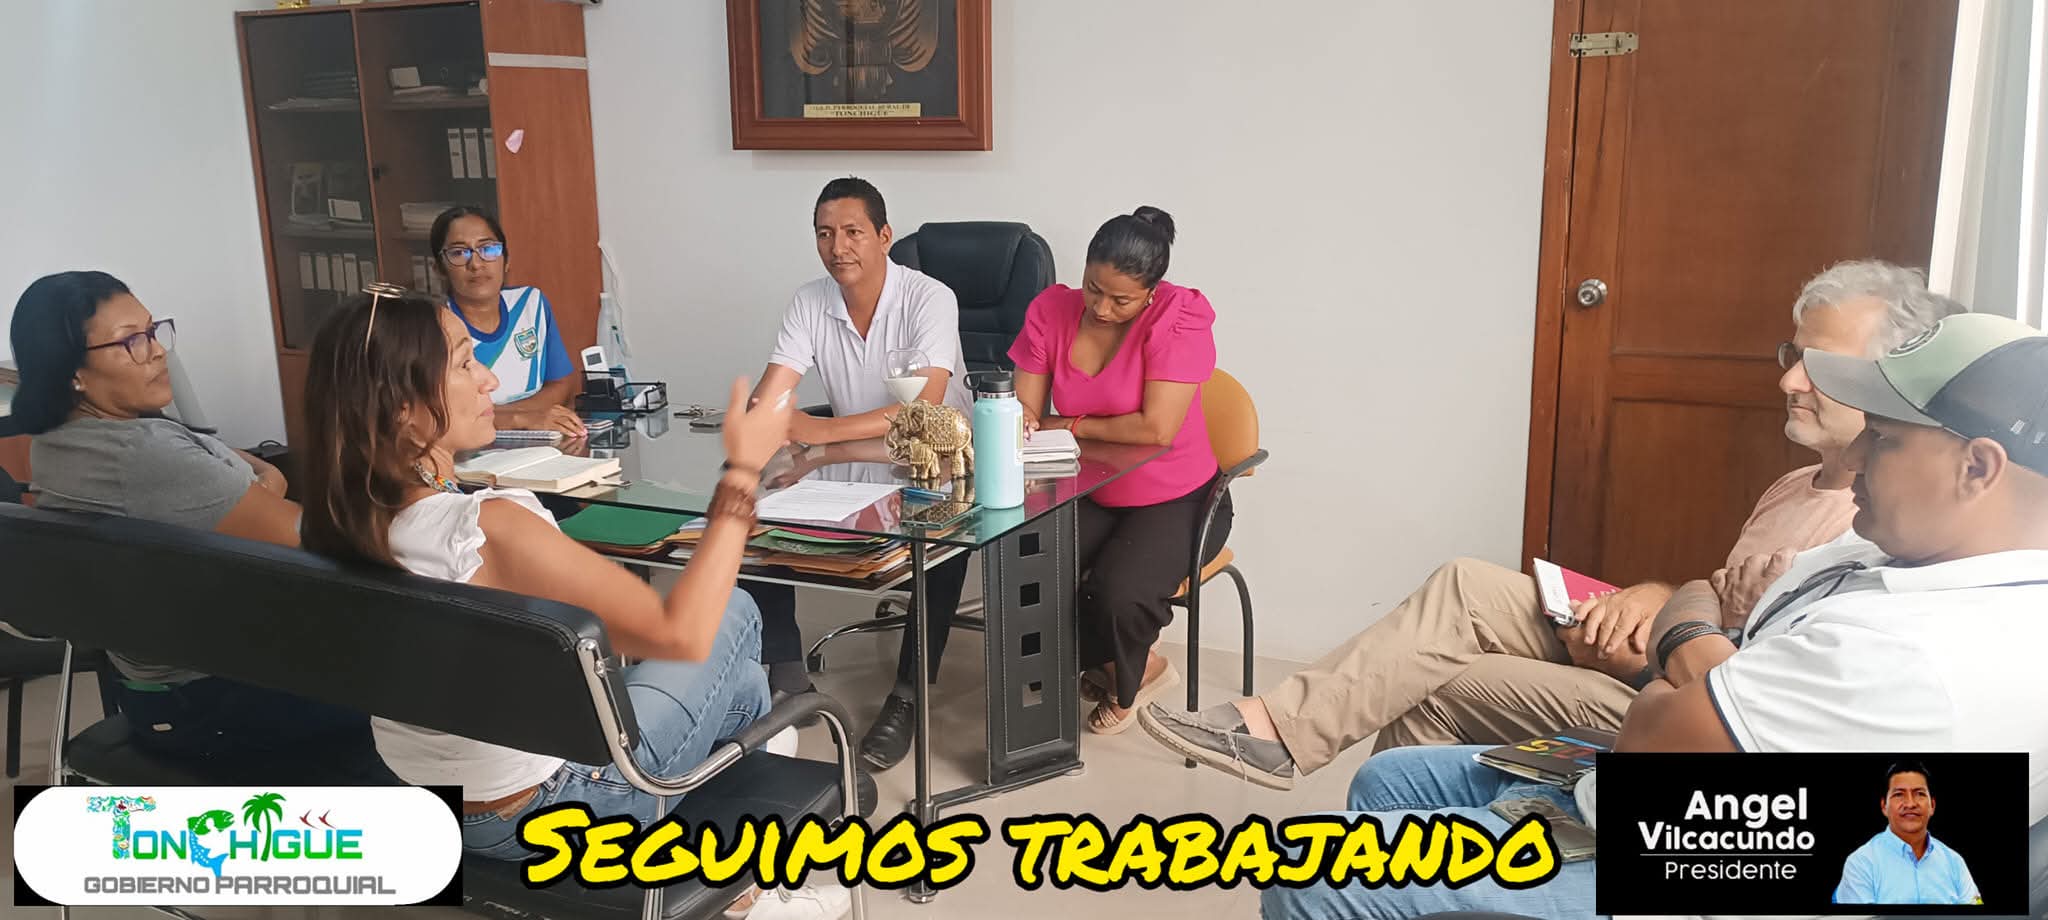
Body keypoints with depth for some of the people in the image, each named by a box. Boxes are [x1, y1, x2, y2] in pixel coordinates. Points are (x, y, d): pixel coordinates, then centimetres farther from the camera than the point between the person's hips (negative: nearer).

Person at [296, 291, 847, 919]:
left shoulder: (341, 524, -7)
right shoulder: (490, 529, -33)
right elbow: (684, 633, -30)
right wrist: (743, 469, -25)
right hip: (547, 815, -7)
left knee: (733, 679, 22)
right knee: (734, 617, 13)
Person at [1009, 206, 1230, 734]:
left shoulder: (1179, 319, -20)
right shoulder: (1052, 311, -5)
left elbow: (1156, 428, -27)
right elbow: (1025, 408, -4)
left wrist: (1067, 426, -16)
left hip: (1175, 501, -5)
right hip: (1087, 495, 5)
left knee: (1117, 592, -30)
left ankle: (1120, 686, 10)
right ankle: (1140, 667, 6)